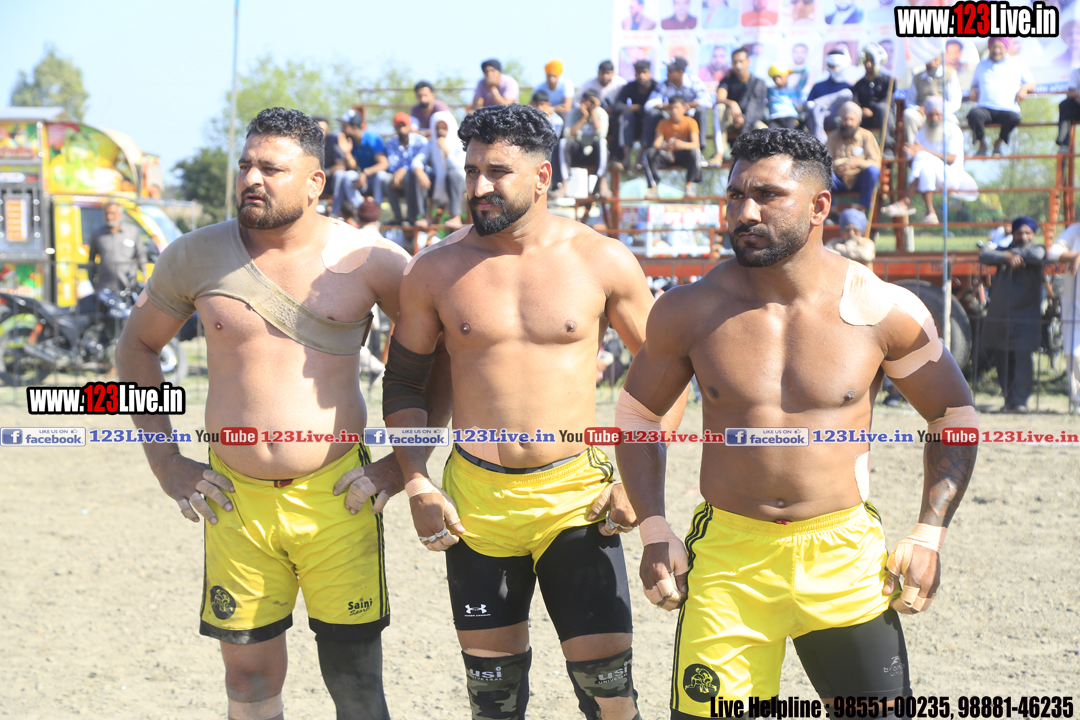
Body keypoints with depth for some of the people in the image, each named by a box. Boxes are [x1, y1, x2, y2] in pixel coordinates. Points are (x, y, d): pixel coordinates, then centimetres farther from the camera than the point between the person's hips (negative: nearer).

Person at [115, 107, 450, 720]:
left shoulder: (367, 259, -4)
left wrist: (407, 462, -1)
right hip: (234, 500, 2)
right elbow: (138, 347, 16)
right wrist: (165, 461, 9)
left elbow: (447, 353, 4)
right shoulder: (197, 257, 2)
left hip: (339, 497, -2)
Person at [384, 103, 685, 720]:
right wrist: (418, 486, 0)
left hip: (577, 497, -1)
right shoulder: (437, 270, 1)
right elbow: (404, 383, 10)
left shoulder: (602, 262, -2)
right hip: (474, 501, 1)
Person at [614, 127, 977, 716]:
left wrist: (927, 536, 1)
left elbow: (954, 415, 9)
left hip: (843, 555, 0)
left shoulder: (884, 311, -4)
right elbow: (637, 413, 11)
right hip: (727, 557, 0)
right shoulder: (689, 310, -3)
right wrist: (654, 532, 2)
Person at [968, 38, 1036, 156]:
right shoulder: (981, 65, 24)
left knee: (1014, 117, -37)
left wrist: (1024, 89, -5)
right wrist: (973, 92, 7)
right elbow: (974, 84, 31)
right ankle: (982, 144, -10)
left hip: (1008, 109, -1)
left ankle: (998, 143, -7)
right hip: (985, 108, 1)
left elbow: (1032, 84, 18)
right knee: (974, 114, -35)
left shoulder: (1018, 64, 17)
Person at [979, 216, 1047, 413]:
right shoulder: (1005, 250, 15)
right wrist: (1006, 256, -19)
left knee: (1022, 356, -13)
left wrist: (1014, 254, -5)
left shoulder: (1036, 248, 6)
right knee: (1002, 359, 5)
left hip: (1026, 314, -4)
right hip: (999, 314, 4)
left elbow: (1037, 255, -19)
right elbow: (984, 256, -4)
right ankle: (1009, 399, 15)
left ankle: (1019, 400, -12)